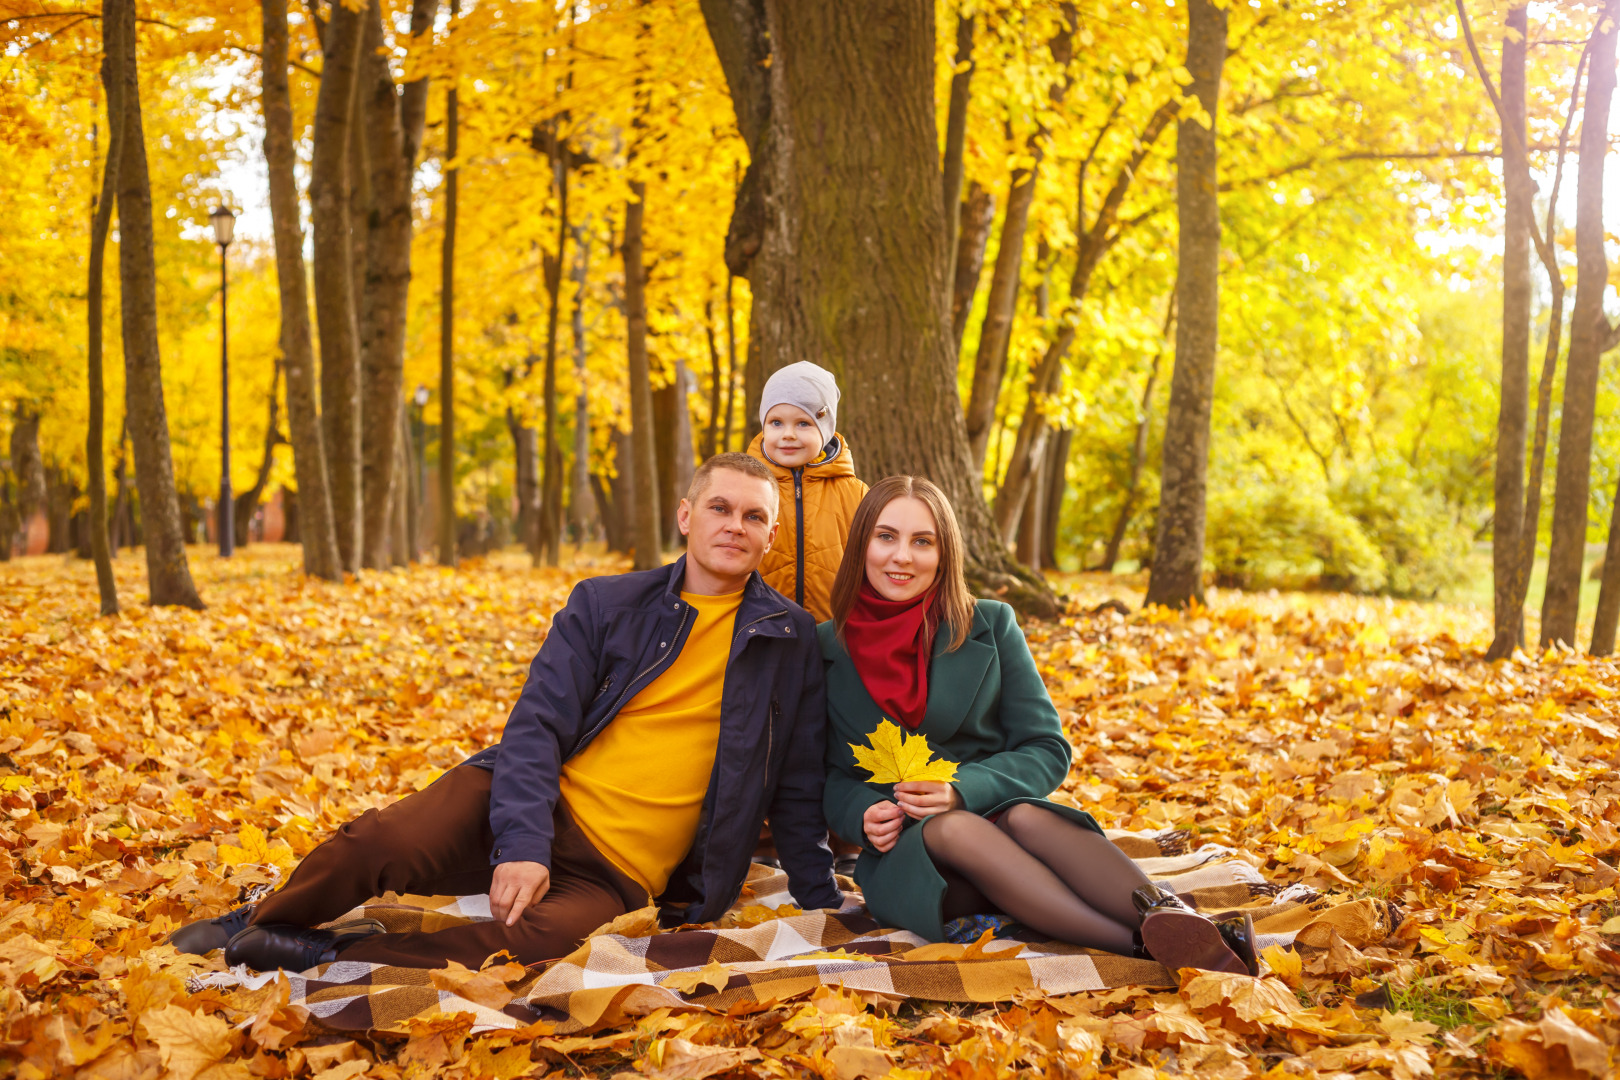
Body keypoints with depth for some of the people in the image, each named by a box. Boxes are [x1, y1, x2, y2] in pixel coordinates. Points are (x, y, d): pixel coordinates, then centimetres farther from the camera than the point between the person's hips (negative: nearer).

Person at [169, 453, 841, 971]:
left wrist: (823, 904, 12)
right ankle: (256, 924, 2)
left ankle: (327, 954, -18)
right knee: (383, 841, -28)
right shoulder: (604, 605, 5)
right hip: (538, 811, 1)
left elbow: (798, 789, 13)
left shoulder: (791, 640, 6)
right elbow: (538, 722, -4)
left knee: (535, 940, -35)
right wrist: (522, 842, -19)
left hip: (613, 878, -1)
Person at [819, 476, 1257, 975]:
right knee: (953, 830, -36)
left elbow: (1048, 750, 0)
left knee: (1023, 816, -35)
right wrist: (863, 815, -13)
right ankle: (1147, 949, -51)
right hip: (906, 856, -1)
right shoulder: (825, 648, 5)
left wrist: (962, 789, -18)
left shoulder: (991, 626, 4)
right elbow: (829, 776, 11)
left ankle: (1176, 919, -56)